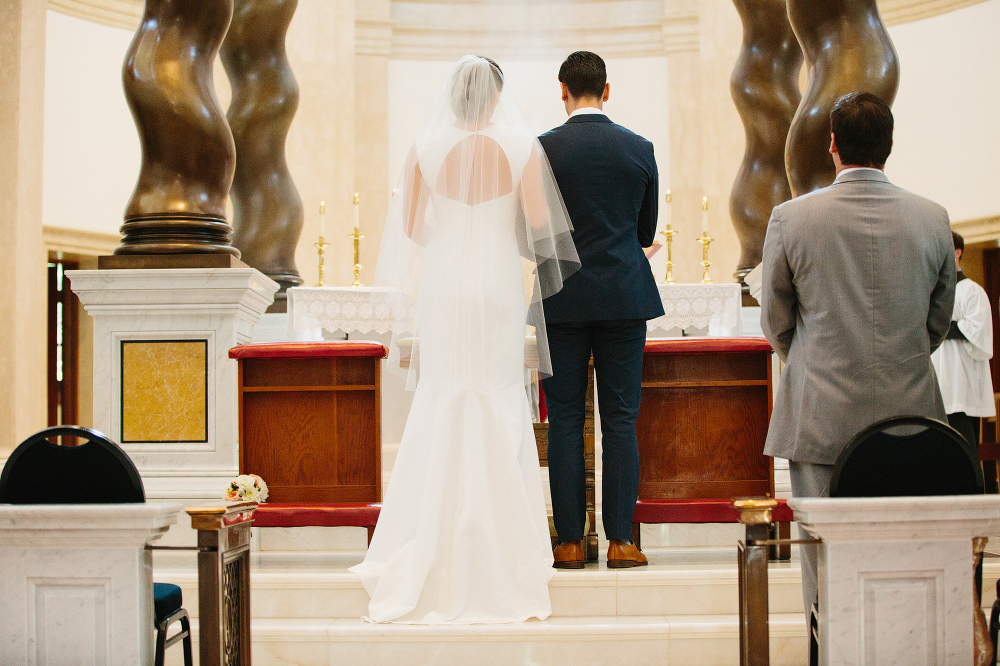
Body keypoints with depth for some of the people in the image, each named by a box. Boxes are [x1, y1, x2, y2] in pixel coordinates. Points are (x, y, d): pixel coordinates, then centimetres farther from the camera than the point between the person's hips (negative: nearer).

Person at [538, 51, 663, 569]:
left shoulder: (542, 149, -5)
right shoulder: (639, 148, 1)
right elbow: (646, 229, 10)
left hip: (563, 299, -1)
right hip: (624, 298, 1)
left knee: (564, 420, 5)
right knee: (621, 420, 4)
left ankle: (570, 542, 6)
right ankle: (619, 540, 4)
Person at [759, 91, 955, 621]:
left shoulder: (790, 218, -6)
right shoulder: (933, 219, 0)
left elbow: (775, 322, 6)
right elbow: (939, 321, 12)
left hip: (821, 418, -2)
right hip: (911, 413, 2)